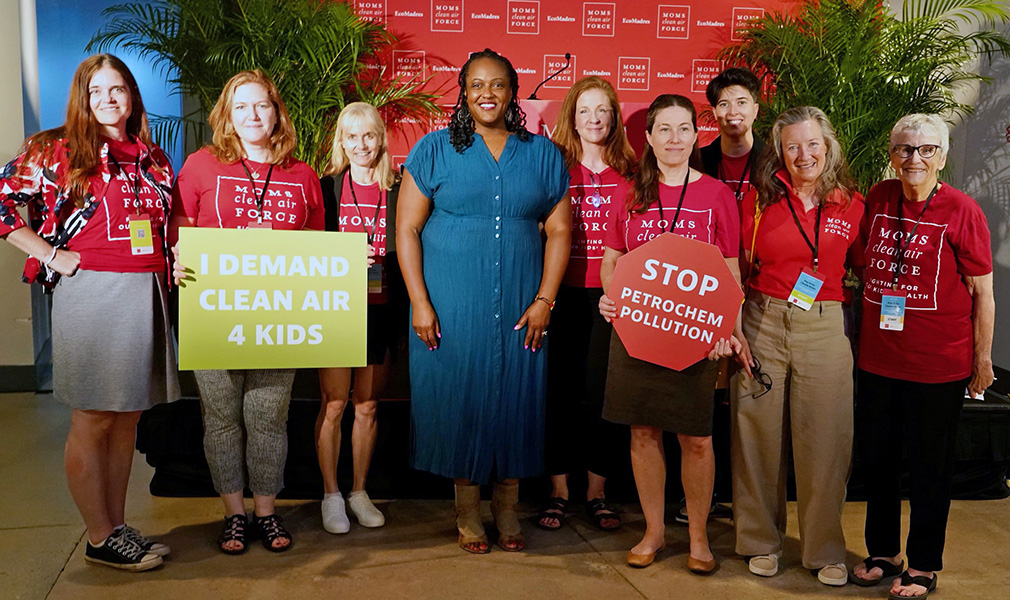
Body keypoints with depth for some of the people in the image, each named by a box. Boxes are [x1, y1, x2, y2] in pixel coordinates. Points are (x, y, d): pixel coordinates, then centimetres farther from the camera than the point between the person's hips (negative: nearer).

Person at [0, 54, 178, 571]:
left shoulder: (152, 157, 15)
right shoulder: (58, 150, 0)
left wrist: (171, 267, 10)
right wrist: (53, 256, -10)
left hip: (145, 293, 6)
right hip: (90, 291, -5)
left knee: (127, 419, 11)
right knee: (92, 422, 1)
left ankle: (118, 526, 22)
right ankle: (100, 539, 12)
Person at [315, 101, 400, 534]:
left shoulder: (396, 191, 6)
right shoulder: (328, 187, 2)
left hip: (379, 308, 2)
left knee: (367, 405, 9)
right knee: (333, 404, 0)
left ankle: (359, 492, 23)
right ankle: (331, 495, 15)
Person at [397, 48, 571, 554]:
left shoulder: (542, 155, 7)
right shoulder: (435, 150, 2)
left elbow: (559, 230, 6)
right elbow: (407, 229, -1)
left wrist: (544, 300, -3)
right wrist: (419, 302, -8)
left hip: (520, 305, 2)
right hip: (450, 304, -1)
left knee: (514, 395, 6)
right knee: (458, 396, 4)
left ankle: (506, 507, 24)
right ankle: (467, 508, 21)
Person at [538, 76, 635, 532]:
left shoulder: (628, 171, 7)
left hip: (613, 294, 1)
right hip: (566, 292, -1)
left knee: (606, 392, 4)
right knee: (560, 392, 4)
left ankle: (596, 492, 19)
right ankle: (558, 491, 18)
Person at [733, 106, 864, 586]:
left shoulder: (851, 205, 4)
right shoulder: (762, 200, 2)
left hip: (824, 329, 0)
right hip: (762, 324, 0)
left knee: (824, 438, 4)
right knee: (759, 434, 6)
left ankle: (825, 549, 21)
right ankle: (761, 541, 24)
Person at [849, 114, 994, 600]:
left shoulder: (962, 211, -9)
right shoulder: (878, 198, 3)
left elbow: (983, 292, -5)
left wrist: (982, 359, -4)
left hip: (939, 365, -4)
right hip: (877, 359, 5)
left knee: (929, 466, 8)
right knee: (875, 458, 14)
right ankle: (883, 552, 33)